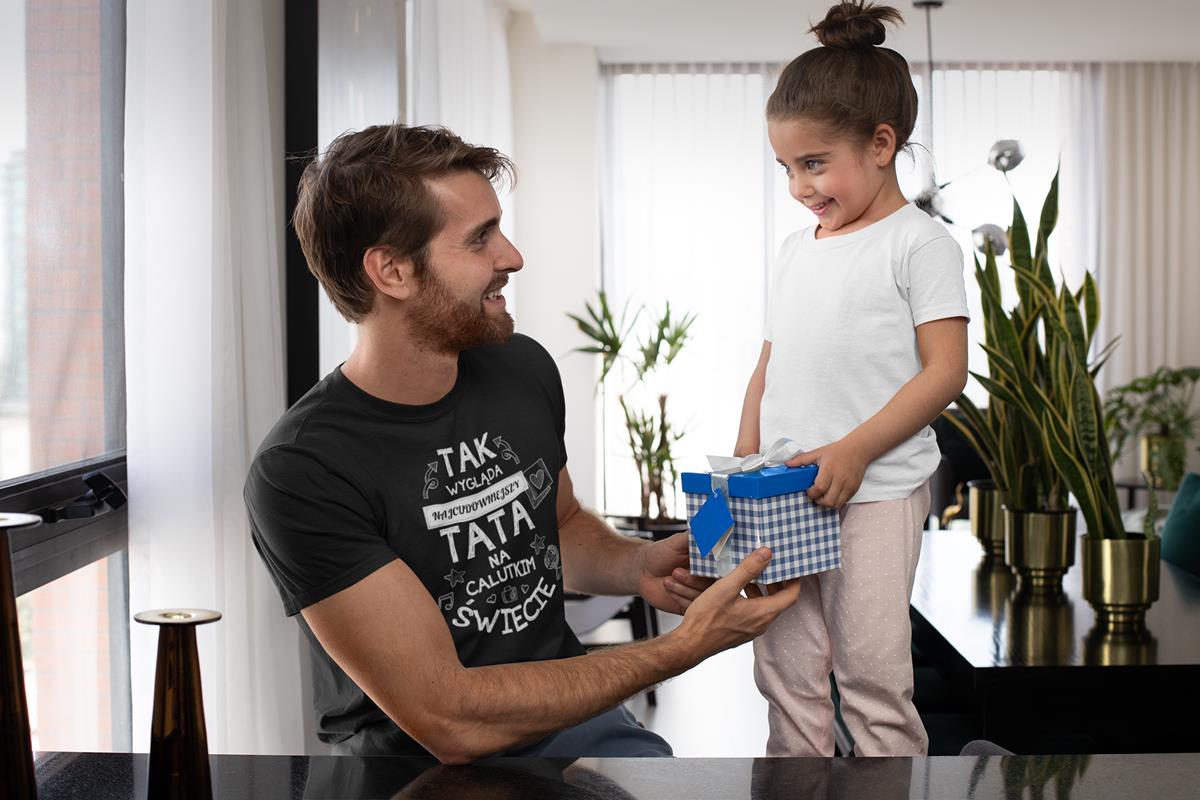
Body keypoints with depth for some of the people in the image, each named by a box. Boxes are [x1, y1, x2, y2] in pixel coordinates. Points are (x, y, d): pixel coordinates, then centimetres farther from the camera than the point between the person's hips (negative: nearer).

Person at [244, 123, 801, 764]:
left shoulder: (522, 368, 1)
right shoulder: (300, 471, -20)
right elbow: (449, 719, -21)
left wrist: (638, 566, -3)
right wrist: (683, 647, -21)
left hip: (563, 715, 4)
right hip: (416, 758, -4)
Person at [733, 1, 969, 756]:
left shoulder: (920, 243, -5)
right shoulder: (797, 249, 14)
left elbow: (945, 371, -12)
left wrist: (854, 450, -18)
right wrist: (744, 459, 8)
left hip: (876, 494, -6)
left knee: (870, 665, -1)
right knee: (784, 661, 10)